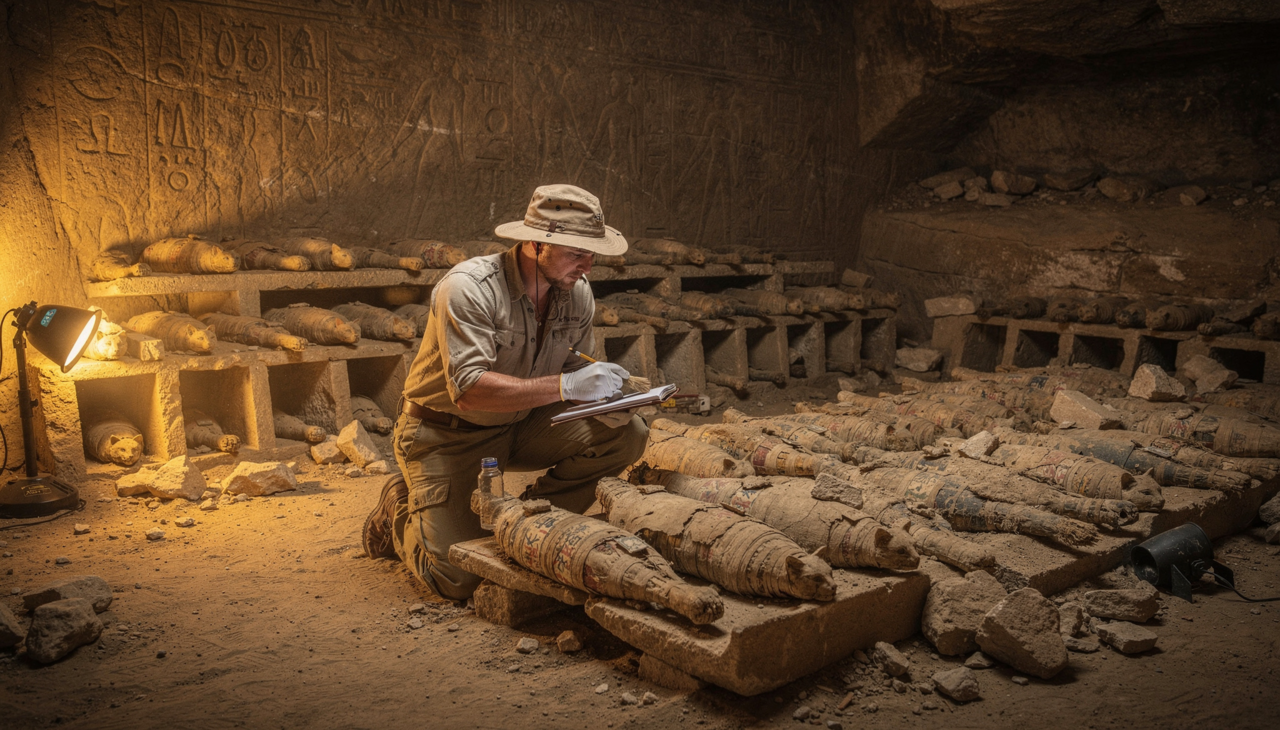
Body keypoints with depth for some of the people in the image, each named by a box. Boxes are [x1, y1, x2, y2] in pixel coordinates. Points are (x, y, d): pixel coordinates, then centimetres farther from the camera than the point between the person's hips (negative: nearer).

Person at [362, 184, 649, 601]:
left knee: (627, 434, -15)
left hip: (519, 426, 6)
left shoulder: (577, 292, -6)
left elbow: (577, 375, 3)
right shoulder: (468, 288, -26)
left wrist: (604, 401, -21)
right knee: (458, 580, -15)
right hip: (446, 433, -6)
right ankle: (400, 512, 19)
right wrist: (564, 386, -41)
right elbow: (470, 390, -35)